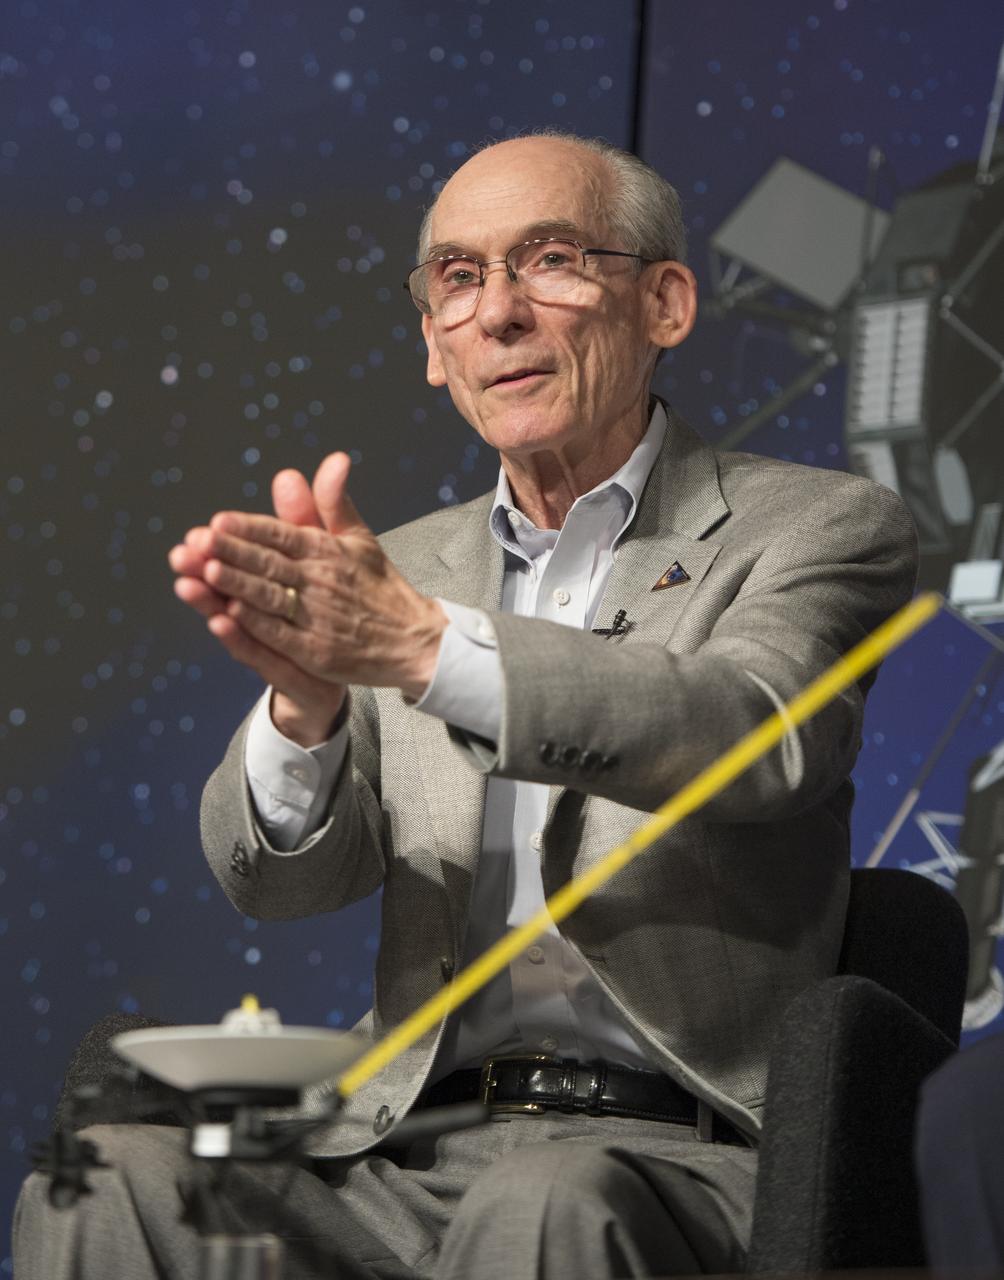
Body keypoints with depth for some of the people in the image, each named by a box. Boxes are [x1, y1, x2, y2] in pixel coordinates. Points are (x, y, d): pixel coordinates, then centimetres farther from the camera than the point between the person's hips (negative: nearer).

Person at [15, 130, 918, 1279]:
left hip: (665, 1152, -3)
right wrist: (305, 703, -18)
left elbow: (750, 733, -17)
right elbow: (278, 880, 6)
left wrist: (424, 645, -30)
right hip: (405, 1155, 4)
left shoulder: (820, 528, 5)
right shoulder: (400, 573, 19)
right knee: (105, 1179, -24)